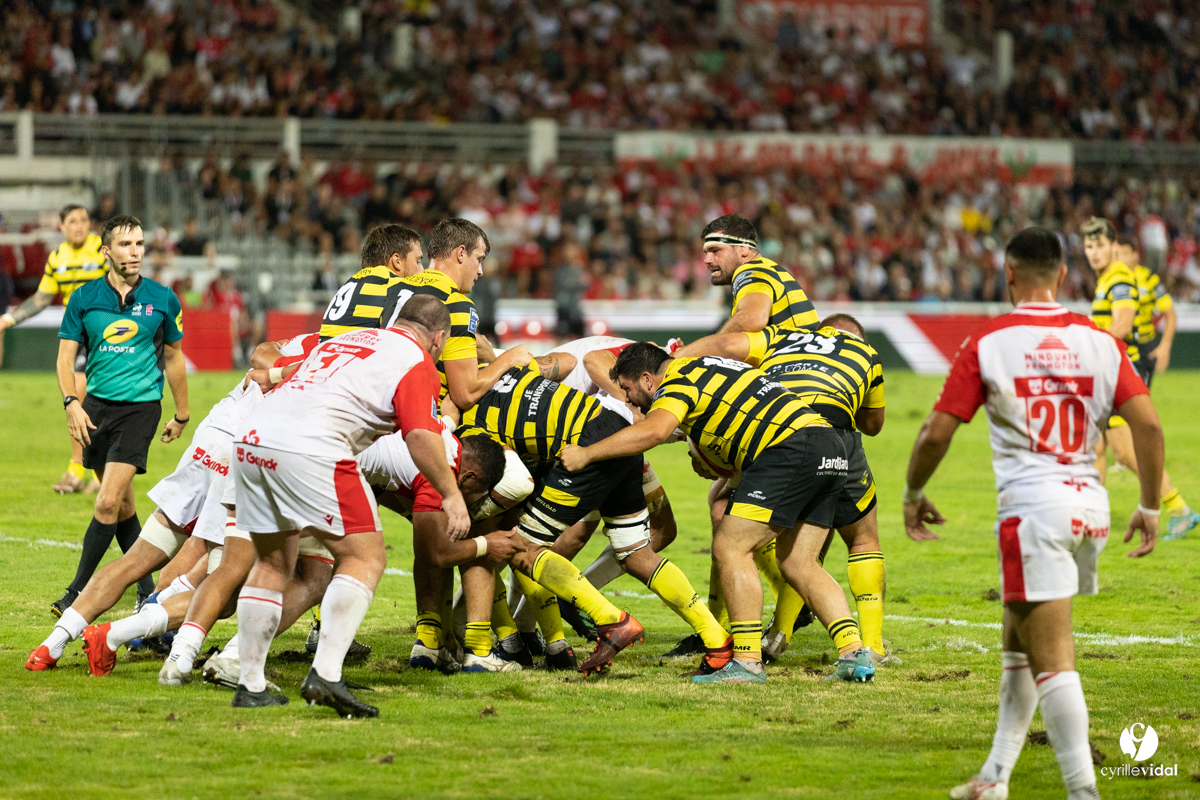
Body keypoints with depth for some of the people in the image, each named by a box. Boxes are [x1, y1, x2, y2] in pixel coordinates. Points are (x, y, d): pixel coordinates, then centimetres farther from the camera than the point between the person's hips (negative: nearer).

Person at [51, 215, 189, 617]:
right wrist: (72, 403, -13)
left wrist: (181, 414, 16)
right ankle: (146, 587, 23)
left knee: (109, 502, -13)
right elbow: (65, 355, 3)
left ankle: (77, 592, -8)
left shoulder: (162, 299, 0)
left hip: (141, 406, -3)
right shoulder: (84, 298, 1)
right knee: (122, 503, 9)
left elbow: (173, 358, 11)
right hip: (97, 405, 3)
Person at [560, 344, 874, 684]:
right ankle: (854, 653, 3)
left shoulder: (678, 380, -3)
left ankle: (747, 662, -8)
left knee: (730, 548, -6)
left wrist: (586, 453, -18)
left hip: (792, 448, -10)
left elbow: (654, 430, -24)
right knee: (798, 564, 13)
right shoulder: (706, 368, 26)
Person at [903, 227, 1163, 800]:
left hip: (1031, 509, -5)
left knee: (1052, 659, -8)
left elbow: (937, 431, -5)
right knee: (1019, 644, 20)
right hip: (1089, 506, 5)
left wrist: (913, 494, 12)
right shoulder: (1100, 341, 5)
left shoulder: (986, 344, -4)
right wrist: (1149, 506, 7)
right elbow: (1148, 424, -2)